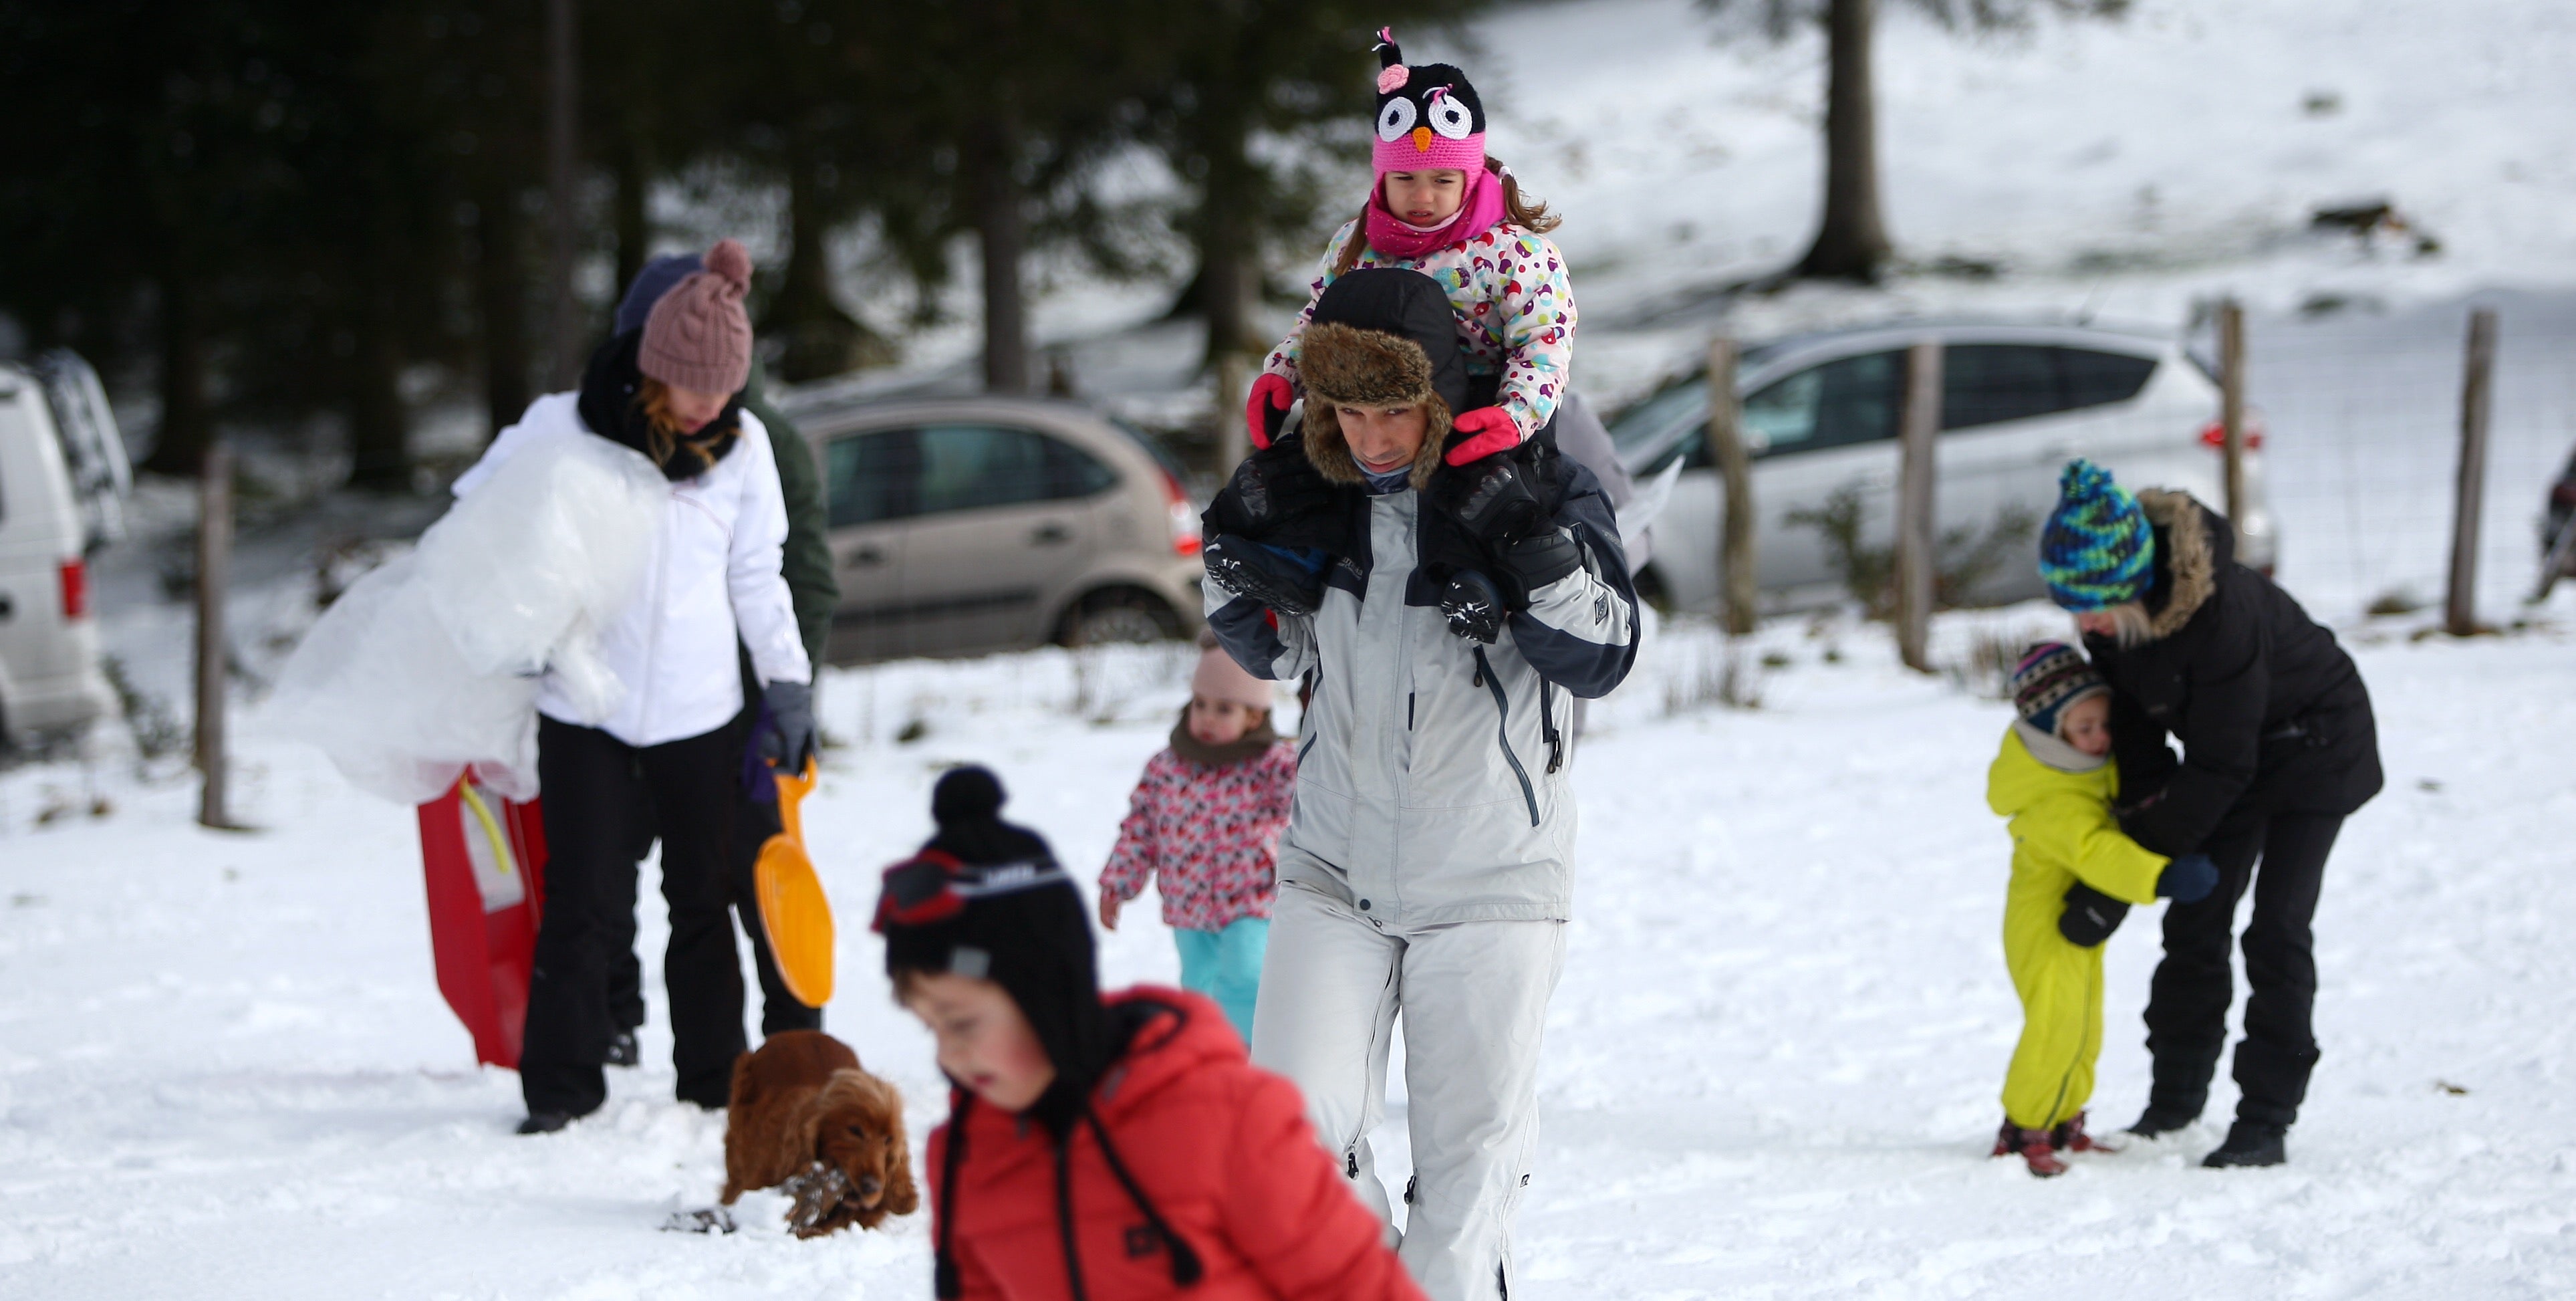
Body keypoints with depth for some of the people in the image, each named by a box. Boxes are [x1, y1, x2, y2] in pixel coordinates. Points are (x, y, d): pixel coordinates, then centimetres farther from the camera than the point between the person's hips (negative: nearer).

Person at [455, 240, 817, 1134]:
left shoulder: (741, 445, 1)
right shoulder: (563, 429, -9)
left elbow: (756, 578, 11)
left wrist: (788, 683, 10)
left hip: (698, 713, 2)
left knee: (702, 901, 8)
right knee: (580, 904, -4)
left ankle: (716, 1082, 17)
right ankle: (560, 1089, 3)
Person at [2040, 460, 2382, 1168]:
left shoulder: (2221, 610, -39)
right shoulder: (2112, 612, -17)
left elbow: (2221, 765, -32)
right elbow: (2133, 724, -5)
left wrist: (2140, 854, -27)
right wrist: (2141, 812, -16)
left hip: (2316, 746, -7)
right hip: (2231, 757, 7)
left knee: (2276, 933, -11)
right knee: (2195, 924, 6)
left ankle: (2266, 1121, -7)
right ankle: (2176, 1098, 18)